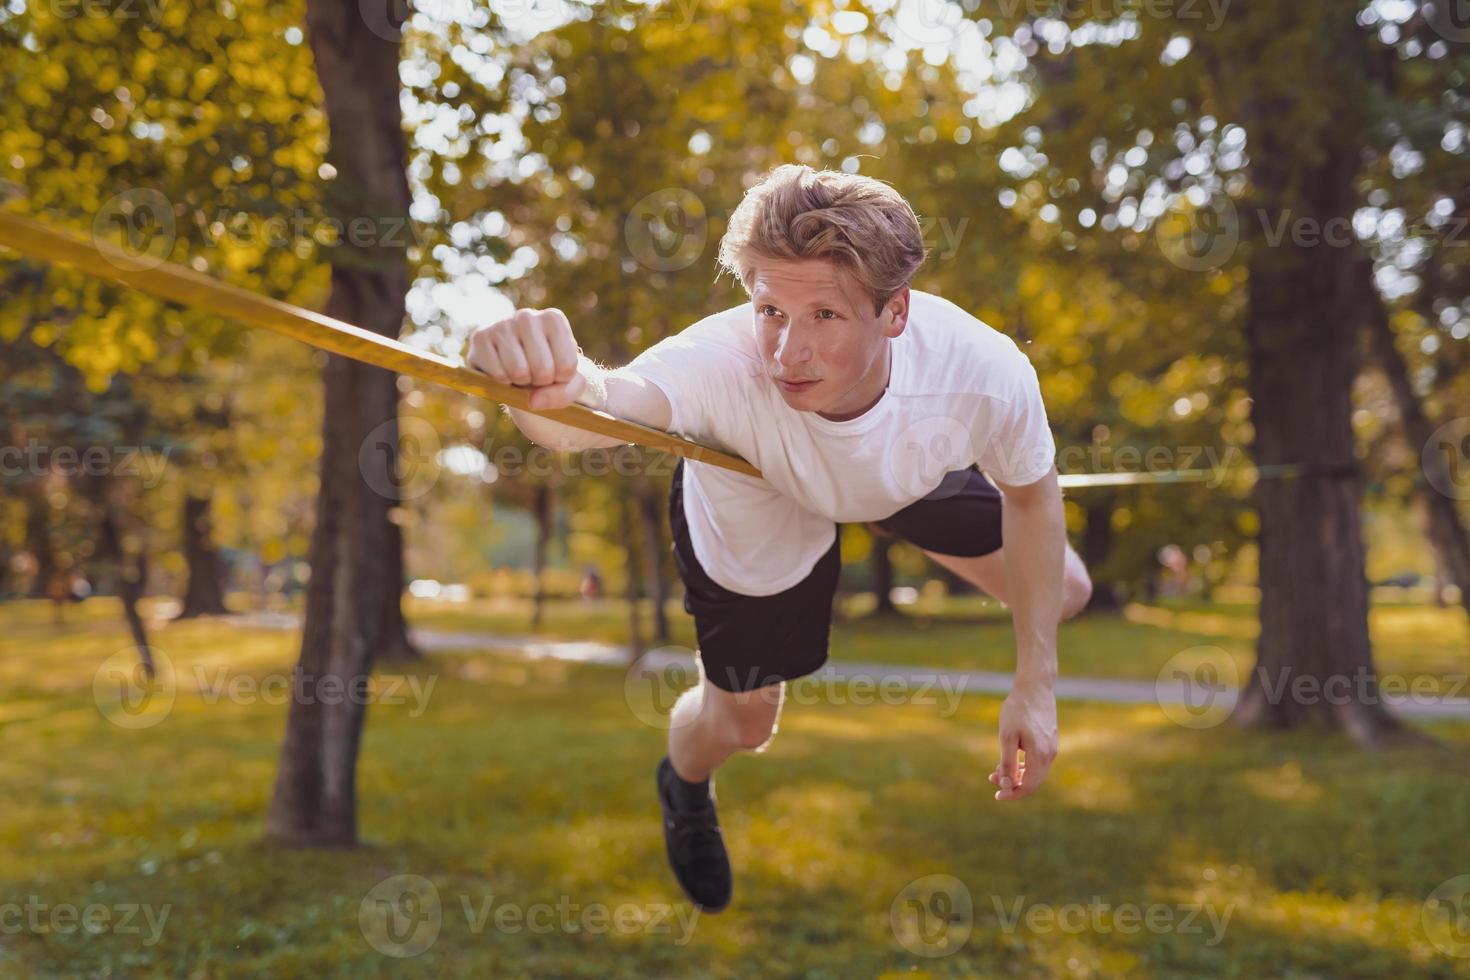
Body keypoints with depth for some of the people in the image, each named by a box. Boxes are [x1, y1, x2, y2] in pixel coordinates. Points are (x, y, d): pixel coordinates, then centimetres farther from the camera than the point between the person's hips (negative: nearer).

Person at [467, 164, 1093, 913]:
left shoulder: (985, 373, -39)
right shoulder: (724, 362, -47)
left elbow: (1031, 493, -17)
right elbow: (611, 404, -69)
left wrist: (1036, 682, -16)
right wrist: (557, 393, -93)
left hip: (913, 475, 2)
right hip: (752, 503, -2)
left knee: (1064, 596, 11)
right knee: (739, 724, 8)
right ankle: (685, 789, 47)